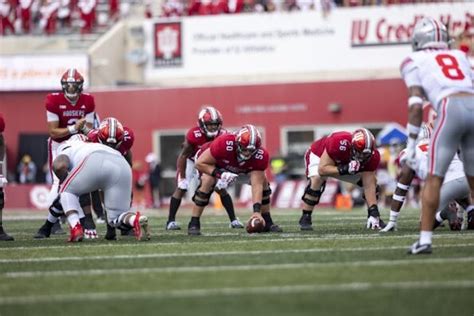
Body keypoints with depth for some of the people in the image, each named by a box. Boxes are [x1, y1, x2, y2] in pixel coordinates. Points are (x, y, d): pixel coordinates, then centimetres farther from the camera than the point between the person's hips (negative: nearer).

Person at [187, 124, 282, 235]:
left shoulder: (260, 155, -32)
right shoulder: (224, 144, -43)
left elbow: (257, 185, -33)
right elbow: (200, 163, -32)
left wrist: (257, 211, -44)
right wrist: (220, 175, -45)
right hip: (212, 161, -4)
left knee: (263, 181, -8)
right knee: (208, 181, -32)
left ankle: (267, 222, 10)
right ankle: (194, 224, -22)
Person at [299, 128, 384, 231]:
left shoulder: (371, 156, -28)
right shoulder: (339, 143, -43)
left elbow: (369, 186, -26)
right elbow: (322, 169, -37)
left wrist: (374, 213, -33)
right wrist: (345, 169, -51)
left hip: (348, 164, 5)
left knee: (372, 182, -6)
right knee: (317, 179, -34)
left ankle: (374, 218, 11)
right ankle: (305, 218, -24)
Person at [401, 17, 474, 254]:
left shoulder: (414, 61, 17)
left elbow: (416, 105, 6)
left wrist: (411, 143, 9)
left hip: (451, 107, -4)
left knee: (434, 178, 2)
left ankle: (425, 239, -2)